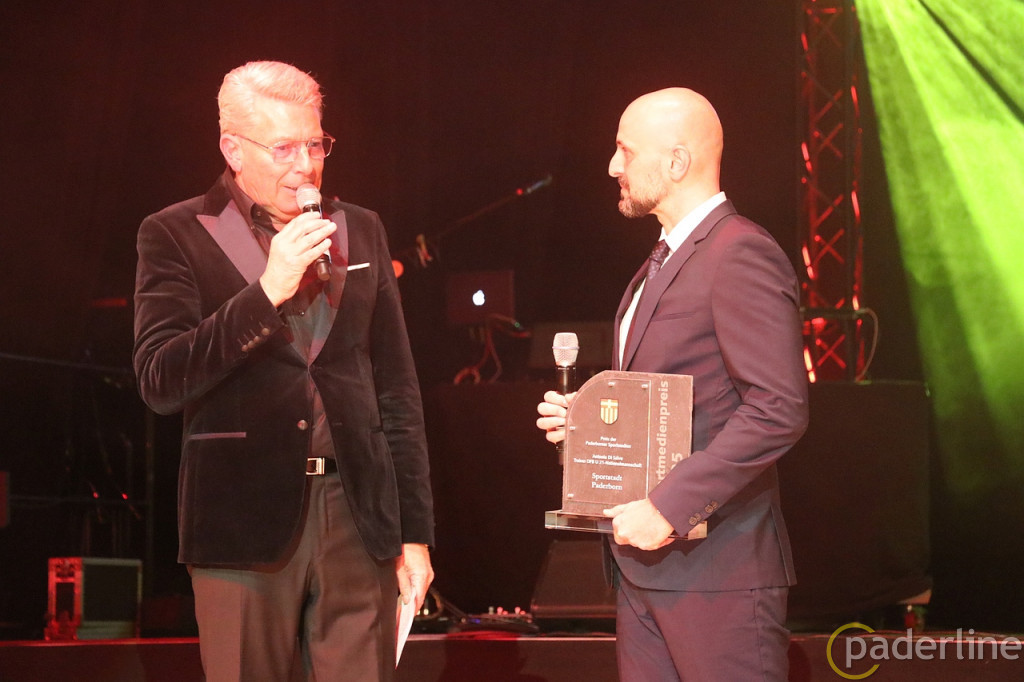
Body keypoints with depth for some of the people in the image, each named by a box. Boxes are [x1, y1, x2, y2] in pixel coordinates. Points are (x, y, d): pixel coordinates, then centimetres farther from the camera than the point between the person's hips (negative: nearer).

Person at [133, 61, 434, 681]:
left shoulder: (361, 231, 13)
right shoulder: (177, 236, 2)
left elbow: (397, 391, 15)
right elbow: (160, 384, -10)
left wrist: (415, 532, 12)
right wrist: (267, 291, -17)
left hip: (358, 514, 3)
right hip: (246, 522, -3)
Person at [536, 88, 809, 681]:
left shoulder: (741, 255, -13)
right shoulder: (664, 263, 21)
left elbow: (779, 410, -22)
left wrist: (668, 508, -22)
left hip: (714, 566, -9)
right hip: (644, 564, 10)